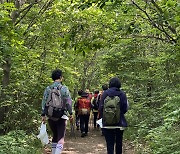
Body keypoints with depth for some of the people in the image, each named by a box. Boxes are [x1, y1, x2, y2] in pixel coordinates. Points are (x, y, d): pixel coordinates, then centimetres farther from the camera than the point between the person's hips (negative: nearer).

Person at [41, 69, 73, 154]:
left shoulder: (48, 89, 4)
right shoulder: (64, 88, -6)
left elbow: (44, 102, 4)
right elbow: (68, 102, -6)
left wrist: (43, 114, 9)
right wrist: (70, 113, 4)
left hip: (51, 116, 4)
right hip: (61, 116, -4)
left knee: (54, 136, 19)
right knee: (61, 137, -3)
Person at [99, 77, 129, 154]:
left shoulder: (105, 93, -5)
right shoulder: (122, 94, -3)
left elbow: (101, 107, -4)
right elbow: (126, 108, -3)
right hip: (120, 123, 2)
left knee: (110, 143, 0)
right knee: (119, 143, 18)